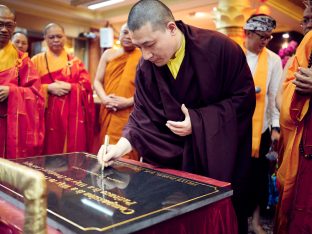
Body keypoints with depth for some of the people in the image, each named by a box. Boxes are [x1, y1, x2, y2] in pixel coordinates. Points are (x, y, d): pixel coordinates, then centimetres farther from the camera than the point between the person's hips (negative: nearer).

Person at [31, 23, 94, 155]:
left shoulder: (75, 62, 12)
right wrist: (48, 88, -14)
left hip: (72, 114, 1)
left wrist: (69, 87, -13)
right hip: (48, 114, -1)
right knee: (49, 149, -1)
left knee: (73, 150, 0)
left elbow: (86, 85, 3)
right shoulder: (37, 60, 8)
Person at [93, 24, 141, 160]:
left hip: (130, 115, -3)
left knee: (127, 153, -4)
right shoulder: (109, 54, 14)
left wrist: (128, 101, -15)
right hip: (109, 112, 3)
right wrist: (104, 98, -8)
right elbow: (97, 81, 12)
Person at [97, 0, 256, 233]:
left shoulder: (219, 48, -20)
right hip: (177, 155, 3)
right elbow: (143, 114, -6)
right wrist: (123, 144, -24)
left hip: (222, 154, -2)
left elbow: (245, 97, -13)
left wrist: (198, 121, -19)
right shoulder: (146, 66, -10)